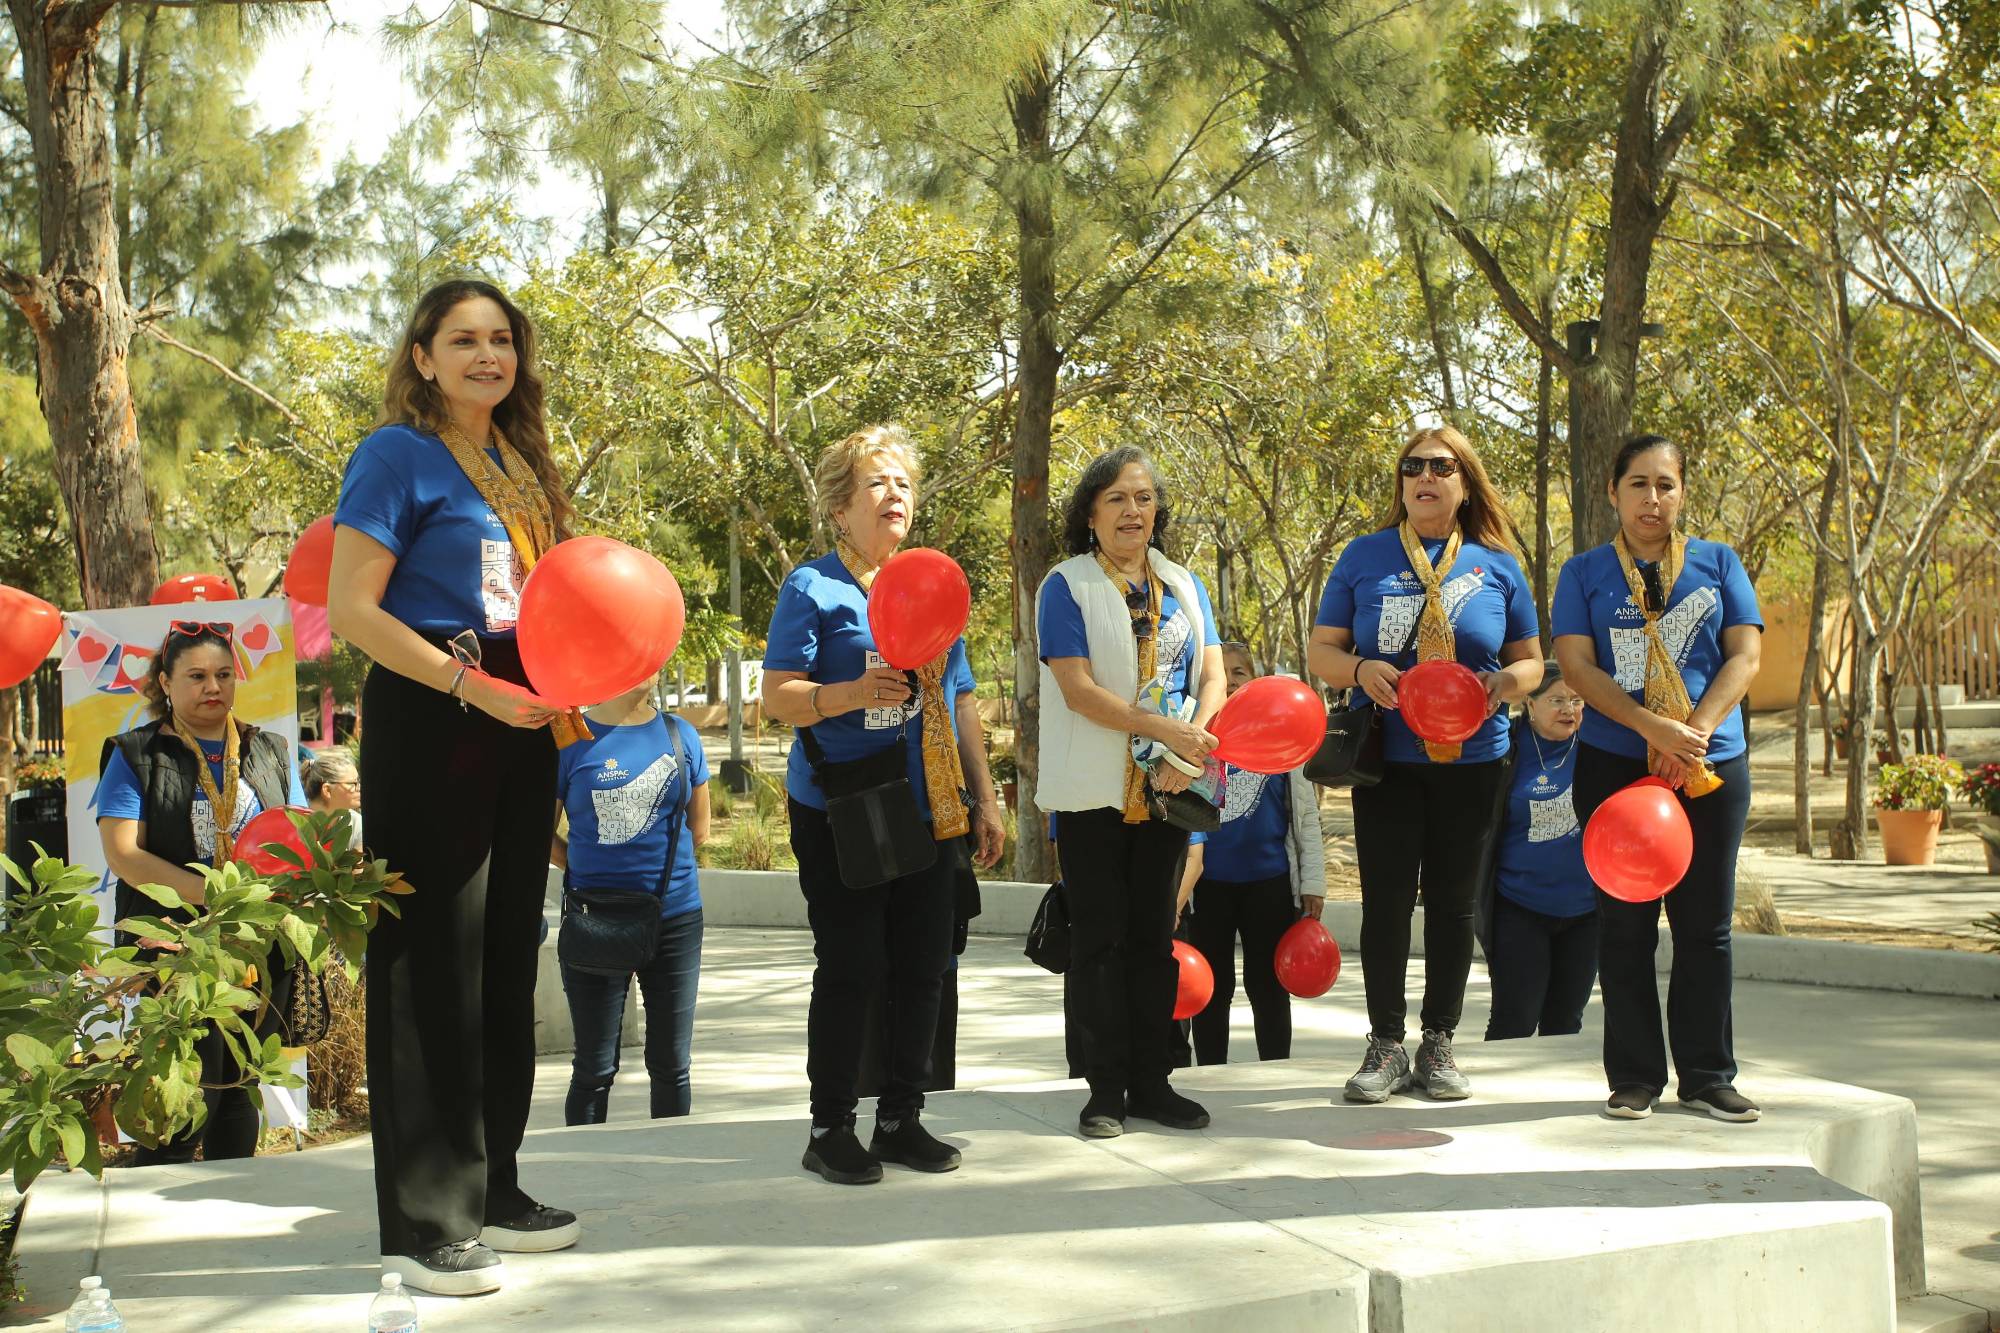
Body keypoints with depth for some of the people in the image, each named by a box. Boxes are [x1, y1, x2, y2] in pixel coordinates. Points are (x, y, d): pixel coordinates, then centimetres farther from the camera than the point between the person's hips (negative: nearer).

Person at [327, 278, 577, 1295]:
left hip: (515, 727, 8)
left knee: (506, 960, 13)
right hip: (429, 724, -8)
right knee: (433, 964, -4)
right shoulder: (399, 455, -6)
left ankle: (490, 1190, 25)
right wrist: (471, 686, -21)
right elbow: (351, 609, -14)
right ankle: (422, 1222, 5)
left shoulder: (520, 465, 15)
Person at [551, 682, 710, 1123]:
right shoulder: (570, 739, -3)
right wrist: (585, 870, -4)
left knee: (671, 1063, 10)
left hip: (676, 916, 3)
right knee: (595, 1069, 5)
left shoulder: (680, 735, 6)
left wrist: (654, 865, 8)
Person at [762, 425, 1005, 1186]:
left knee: (922, 970, 7)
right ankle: (830, 1130, 9)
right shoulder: (813, 587, -2)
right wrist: (853, 693, -26)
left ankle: (901, 1120, 19)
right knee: (850, 971, -3)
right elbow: (778, 697, -9)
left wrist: (985, 798, 16)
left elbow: (961, 700, 19)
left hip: (930, 811, 5)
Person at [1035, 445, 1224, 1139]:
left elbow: (1212, 677, 5)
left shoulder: (1183, 585, 13)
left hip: (1165, 788, 4)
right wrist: (1170, 730, -20)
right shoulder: (1067, 586, -3)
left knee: (1155, 936, 9)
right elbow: (1078, 689, -13)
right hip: (1095, 789, -4)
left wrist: (1190, 753, -13)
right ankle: (1106, 1088, 7)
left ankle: (1152, 1081, 17)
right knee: (1100, 938, 0)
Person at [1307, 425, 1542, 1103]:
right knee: (1385, 899, 0)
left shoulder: (1496, 565, 6)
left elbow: (1530, 660, 11)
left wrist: (1506, 681, -12)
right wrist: (1361, 670, -17)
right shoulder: (1365, 556, 4)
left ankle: (1439, 1043, 19)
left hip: (1471, 760, 1)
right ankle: (1386, 1044, 11)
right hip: (1386, 759, -1)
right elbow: (1320, 651, 5)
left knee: (1453, 901, 7)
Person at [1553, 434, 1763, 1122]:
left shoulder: (1718, 564, 10)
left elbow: (1745, 656, 2)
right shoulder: (1585, 573, 6)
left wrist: (1694, 731, -14)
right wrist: (1654, 728, -17)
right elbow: (1577, 664, -4)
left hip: (1712, 764, 1)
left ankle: (1708, 1076, 13)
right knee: (1625, 924, 2)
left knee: (1705, 923, 4)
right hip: (1614, 765, -1)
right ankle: (1634, 1078, 10)